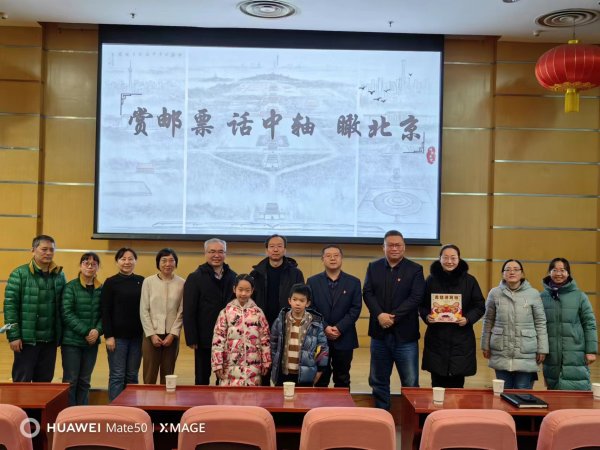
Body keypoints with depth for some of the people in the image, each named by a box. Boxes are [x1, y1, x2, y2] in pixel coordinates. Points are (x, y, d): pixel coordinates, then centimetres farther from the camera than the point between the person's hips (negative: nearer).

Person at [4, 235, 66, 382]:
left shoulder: (59, 275, 7)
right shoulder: (19, 274, -5)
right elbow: (10, 305, -8)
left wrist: (61, 334, 6)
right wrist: (13, 335, -13)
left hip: (50, 340, 4)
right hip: (27, 339, -4)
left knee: (45, 383, 12)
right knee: (22, 382, 4)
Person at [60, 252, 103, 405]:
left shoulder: (102, 289, 6)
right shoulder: (71, 287, -5)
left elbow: (104, 314, 5)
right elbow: (66, 313, -12)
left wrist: (97, 330, -14)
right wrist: (85, 332, -17)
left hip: (92, 342, 4)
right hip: (72, 341, -3)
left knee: (85, 381, 11)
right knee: (71, 381, 1)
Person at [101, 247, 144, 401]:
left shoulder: (141, 281, 6)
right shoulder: (111, 282, -2)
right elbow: (105, 312, -4)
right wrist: (108, 336, -10)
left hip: (137, 336, 3)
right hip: (118, 336, -3)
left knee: (132, 376, 9)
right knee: (117, 376, 1)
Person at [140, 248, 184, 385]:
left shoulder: (182, 283, -1)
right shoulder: (148, 282, -1)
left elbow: (182, 312, 1)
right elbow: (144, 311, 0)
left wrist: (173, 334, -6)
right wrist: (151, 334, -6)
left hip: (171, 335, 0)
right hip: (151, 334, 0)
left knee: (168, 376, 7)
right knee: (149, 375, 1)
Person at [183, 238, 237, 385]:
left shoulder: (233, 277, 6)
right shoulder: (195, 278, -3)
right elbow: (189, 312, -6)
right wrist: (191, 339, -11)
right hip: (204, 339, -2)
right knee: (202, 379, 9)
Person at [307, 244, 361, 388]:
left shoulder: (354, 282, 4)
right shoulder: (312, 282, 4)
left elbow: (355, 309, -3)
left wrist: (339, 328, -14)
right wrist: (324, 328, -13)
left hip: (344, 339, 0)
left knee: (342, 380, 9)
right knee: (320, 379, 7)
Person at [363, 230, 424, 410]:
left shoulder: (415, 269, 0)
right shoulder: (373, 267, 8)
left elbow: (415, 298, -10)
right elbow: (368, 293, -1)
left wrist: (393, 316, -18)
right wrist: (379, 315, -17)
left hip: (405, 334, -3)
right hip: (379, 333, 3)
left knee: (410, 383, 2)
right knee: (378, 381, 12)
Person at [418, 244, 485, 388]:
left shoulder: (469, 281, 2)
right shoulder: (431, 280, 3)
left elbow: (480, 306, 5)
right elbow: (422, 305, 8)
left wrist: (468, 319, -13)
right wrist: (426, 316, -12)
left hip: (461, 340, 0)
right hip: (436, 340, 0)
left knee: (457, 385, 2)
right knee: (438, 384, 2)